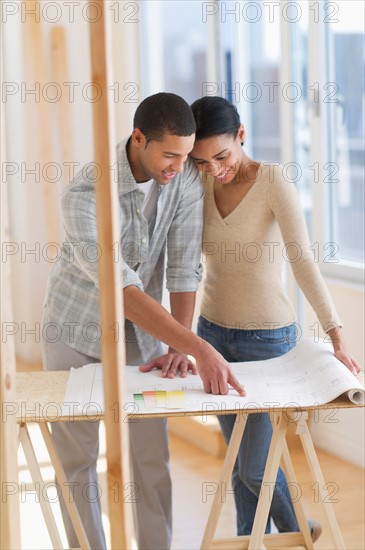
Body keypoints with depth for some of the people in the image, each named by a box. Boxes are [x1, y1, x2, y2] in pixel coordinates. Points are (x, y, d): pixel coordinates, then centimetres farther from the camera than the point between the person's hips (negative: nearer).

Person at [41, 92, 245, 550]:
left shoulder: (185, 178, -15)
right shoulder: (83, 196, -31)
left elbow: (184, 268, -13)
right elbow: (123, 290, -38)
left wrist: (178, 349, -21)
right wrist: (201, 350, -45)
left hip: (141, 333, 3)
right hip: (76, 331, -3)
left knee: (152, 457, 4)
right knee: (76, 460, 5)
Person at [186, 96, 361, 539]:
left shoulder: (272, 181, -16)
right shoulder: (201, 187, -1)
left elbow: (302, 260, -25)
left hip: (267, 337, -4)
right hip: (213, 331, 5)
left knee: (254, 467, -1)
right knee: (239, 458, 13)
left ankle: (296, 532, 26)